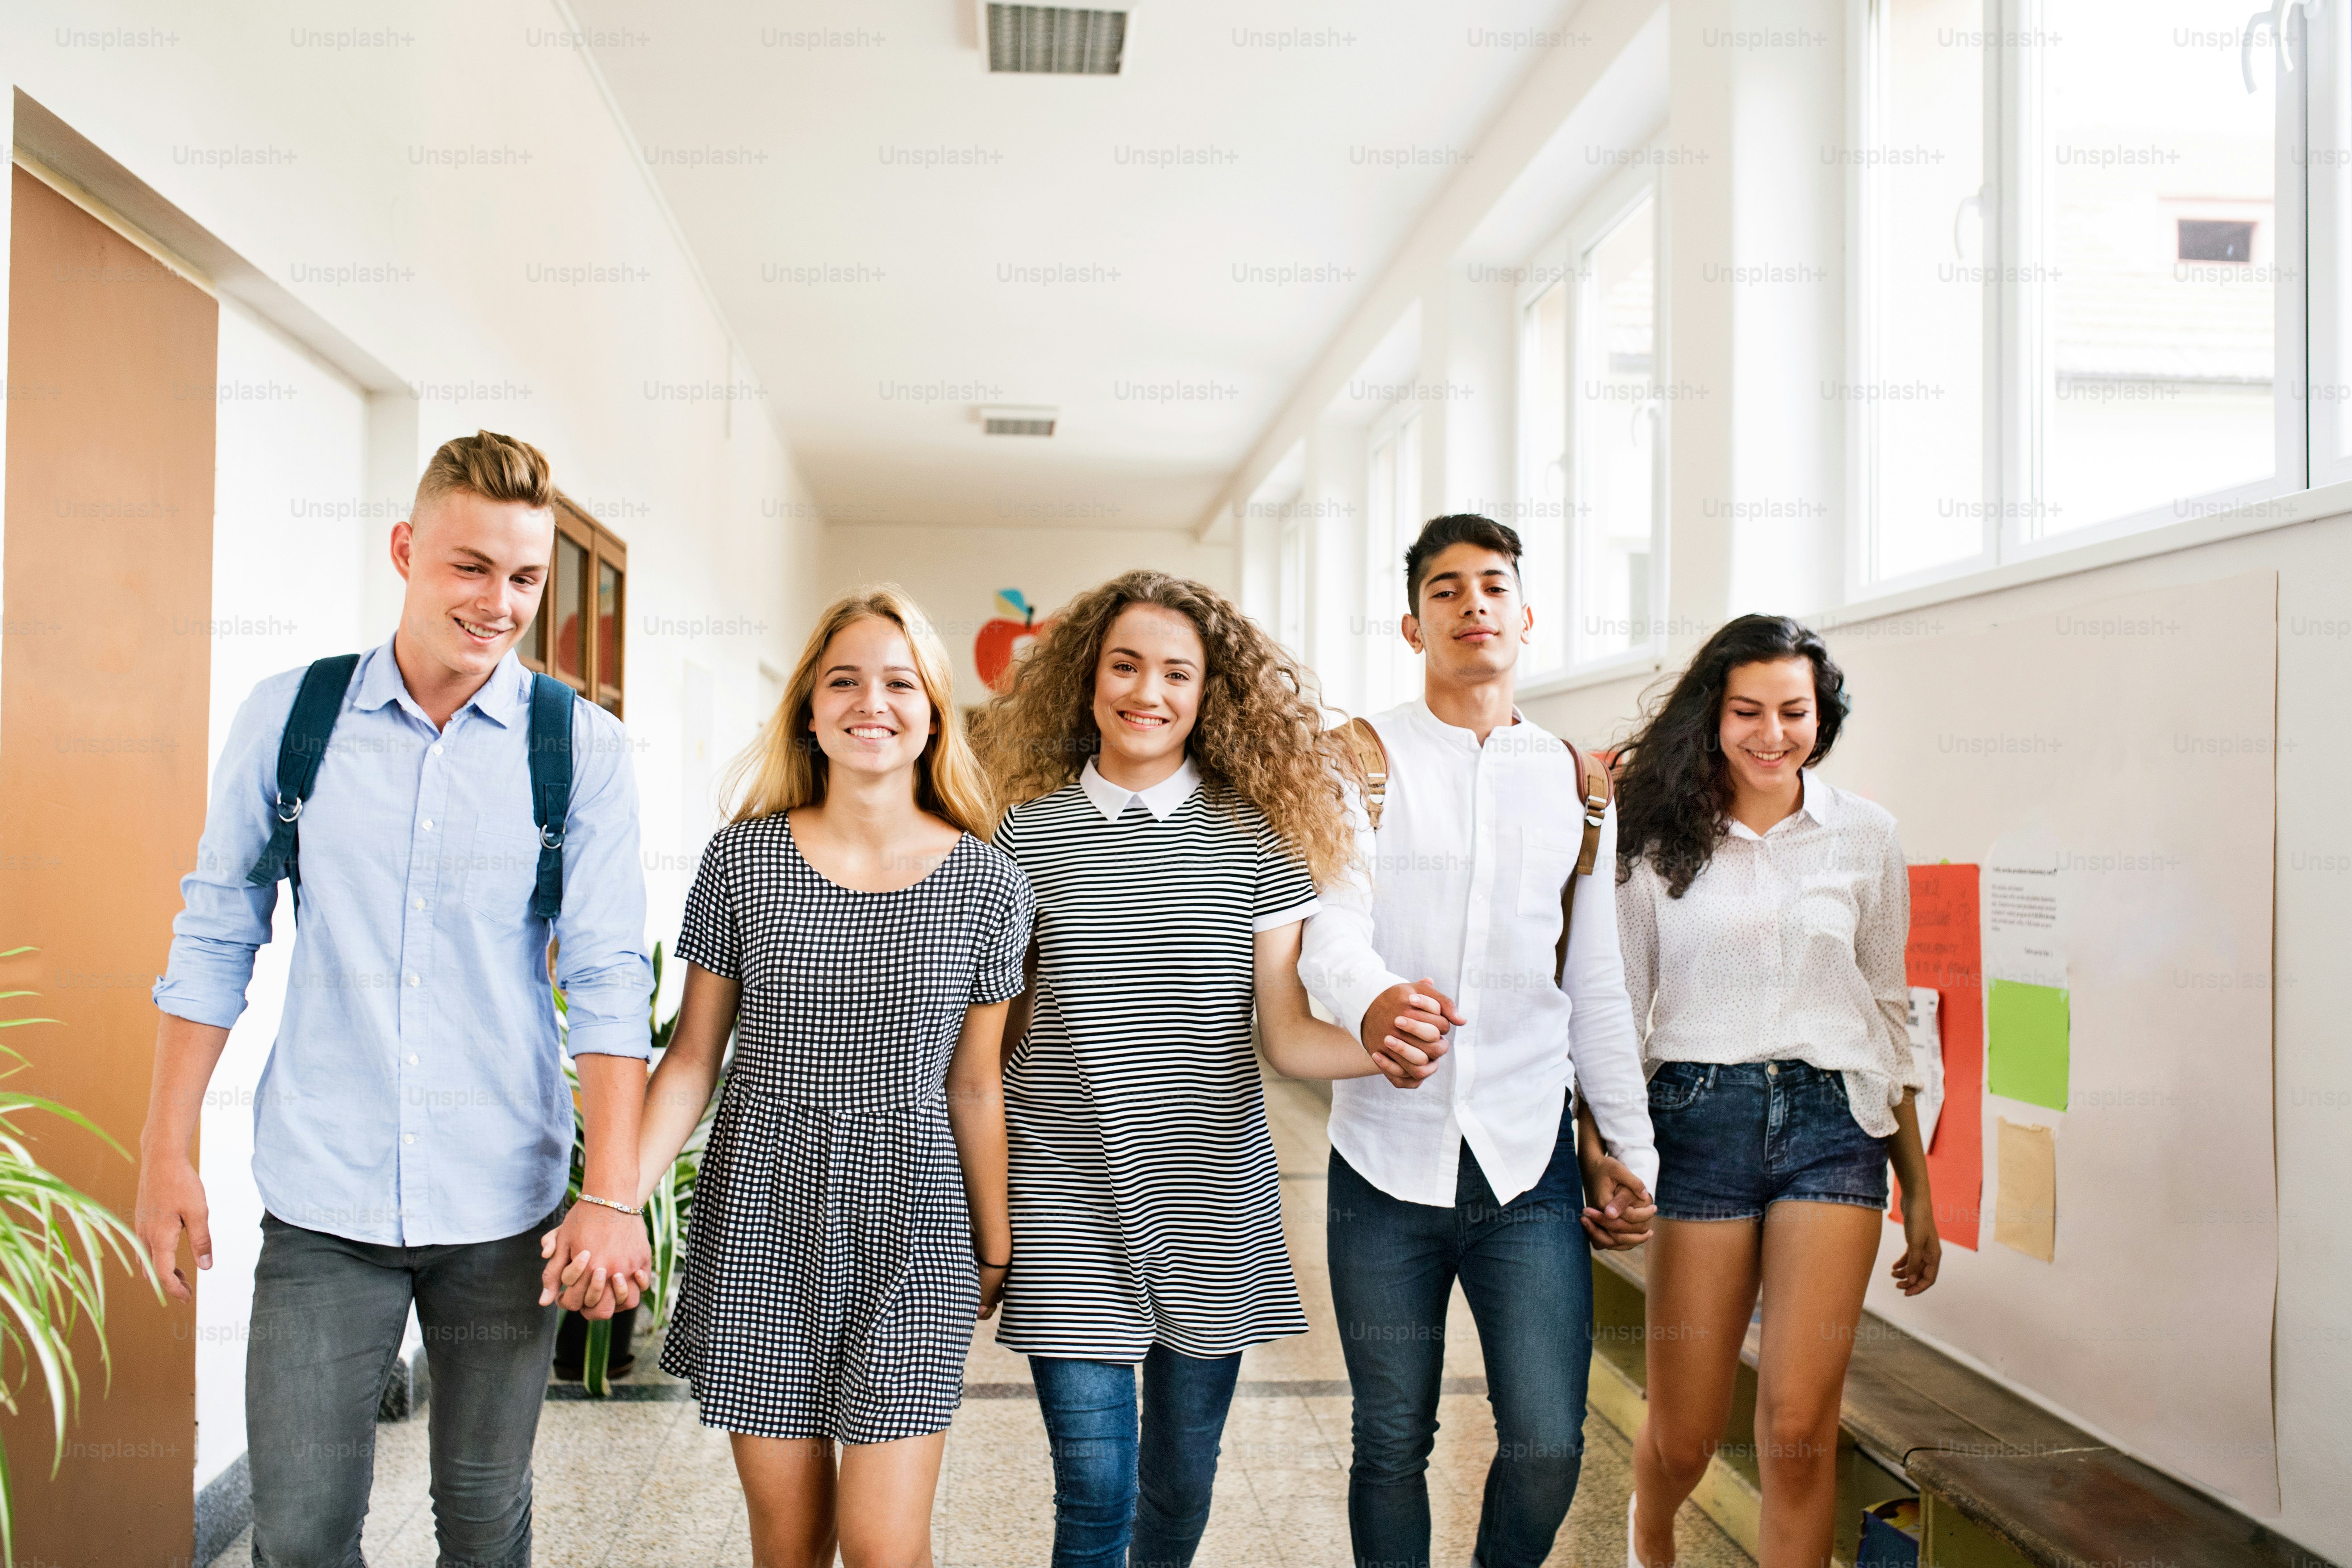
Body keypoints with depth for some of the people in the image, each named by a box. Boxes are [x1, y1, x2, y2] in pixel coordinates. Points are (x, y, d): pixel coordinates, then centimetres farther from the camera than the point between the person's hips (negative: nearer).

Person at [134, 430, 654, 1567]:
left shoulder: (581, 746, -4)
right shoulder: (289, 715, 0)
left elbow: (609, 983, -5)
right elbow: (213, 942, 7)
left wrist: (611, 1198, -10)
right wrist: (166, 1154, 5)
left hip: (504, 1209, 0)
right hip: (322, 1202, 1)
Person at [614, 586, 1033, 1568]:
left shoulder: (986, 883, -2)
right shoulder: (742, 859, -1)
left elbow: (974, 1087, 5)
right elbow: (693, 1056, 3)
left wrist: (994, 1251, 11)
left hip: (908, 1225, -1)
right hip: (758, 1219, 1)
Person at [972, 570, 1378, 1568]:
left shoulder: (1257, 839, 0)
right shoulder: (1028, 833, 0)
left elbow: (1286, 1035, -2)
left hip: (1212, 1208, 1)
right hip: (1070, 1204, -1)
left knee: (1183, 1478, 14)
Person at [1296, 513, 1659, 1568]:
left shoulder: (1576, 783, 11)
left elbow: (1598, 985, 15)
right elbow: (1333, 928, -15)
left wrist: (1629, 1144, 11)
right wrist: (1372, 1004, -37)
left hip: (1529, 1162, 2)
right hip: (1387, 1160, -2)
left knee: (1549, 1445, -1)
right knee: (1393, 1443, 9)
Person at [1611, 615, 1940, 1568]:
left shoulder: (1865, 836, 8)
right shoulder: (1658, 839, 3)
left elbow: (1887, 1012, 13)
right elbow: (1617, 1006, 6)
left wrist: (1919, 1192, 14)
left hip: (1833, 1122, 1)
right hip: (1699, 1120, -1)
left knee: (1798, 1427, -9)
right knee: (1683, 1437, 7)